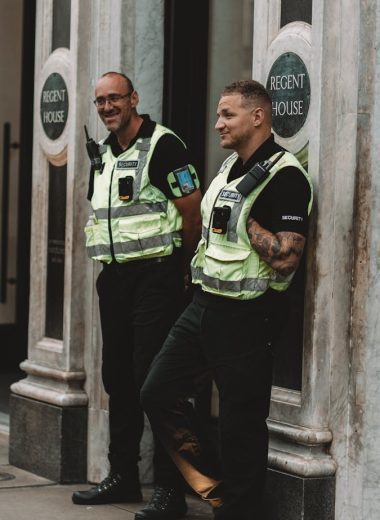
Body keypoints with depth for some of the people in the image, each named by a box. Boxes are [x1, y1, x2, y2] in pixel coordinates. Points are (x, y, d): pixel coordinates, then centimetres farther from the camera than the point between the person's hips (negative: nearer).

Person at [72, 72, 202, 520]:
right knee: (118, 377, 12)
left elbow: (192, 211, -11)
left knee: (154, 378, -10)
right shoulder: (102, 153, 15)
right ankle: (123, 476, 22)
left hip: (155, 275, -8)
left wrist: (181, 267, -1)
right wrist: (111, 263, 17)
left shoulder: (162, 145, -11)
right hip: (114, 276, 8)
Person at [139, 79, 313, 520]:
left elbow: (285, 257, -25)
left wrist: (245, 218, -18)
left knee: (240, 421, -1)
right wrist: (196, 271, 16)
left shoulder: (285, 176, -16)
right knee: (158, 393, 7)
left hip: (246, 316, -9)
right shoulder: (230, 167, 13)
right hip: (204, 304, 9)